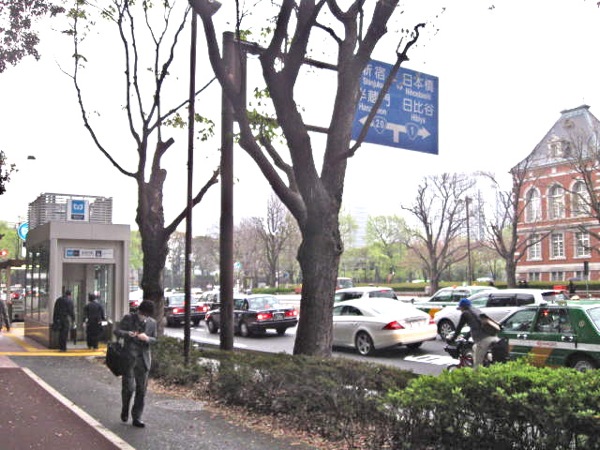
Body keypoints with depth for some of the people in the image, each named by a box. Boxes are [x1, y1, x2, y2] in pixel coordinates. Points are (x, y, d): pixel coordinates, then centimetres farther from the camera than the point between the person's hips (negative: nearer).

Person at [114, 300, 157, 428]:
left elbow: (154, 339, 11)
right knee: (128, 386, -4)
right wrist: (128, 334, -22)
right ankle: (125, 409, 26)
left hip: (143, 359, 3)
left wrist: (147, 338, -12)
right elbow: (117, 331, -1)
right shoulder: (128, 318, -2)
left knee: (141, 389, 4)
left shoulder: (152, 323, 7)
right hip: (129, 357, -3)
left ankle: (137, 418, 14)